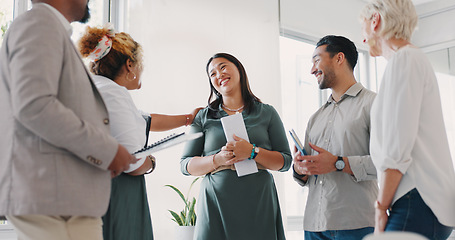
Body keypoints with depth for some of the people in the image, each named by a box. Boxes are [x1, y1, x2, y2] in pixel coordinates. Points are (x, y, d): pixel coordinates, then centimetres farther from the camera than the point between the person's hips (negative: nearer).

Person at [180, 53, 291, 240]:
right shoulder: (204, 117, 10)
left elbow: (285, 161, 5)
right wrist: (218, 160, -11)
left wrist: (253, 152, -13)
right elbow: (186, 165, 7)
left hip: (259, 203, 0)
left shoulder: (267, 113, 9)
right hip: (216, 203, 0)